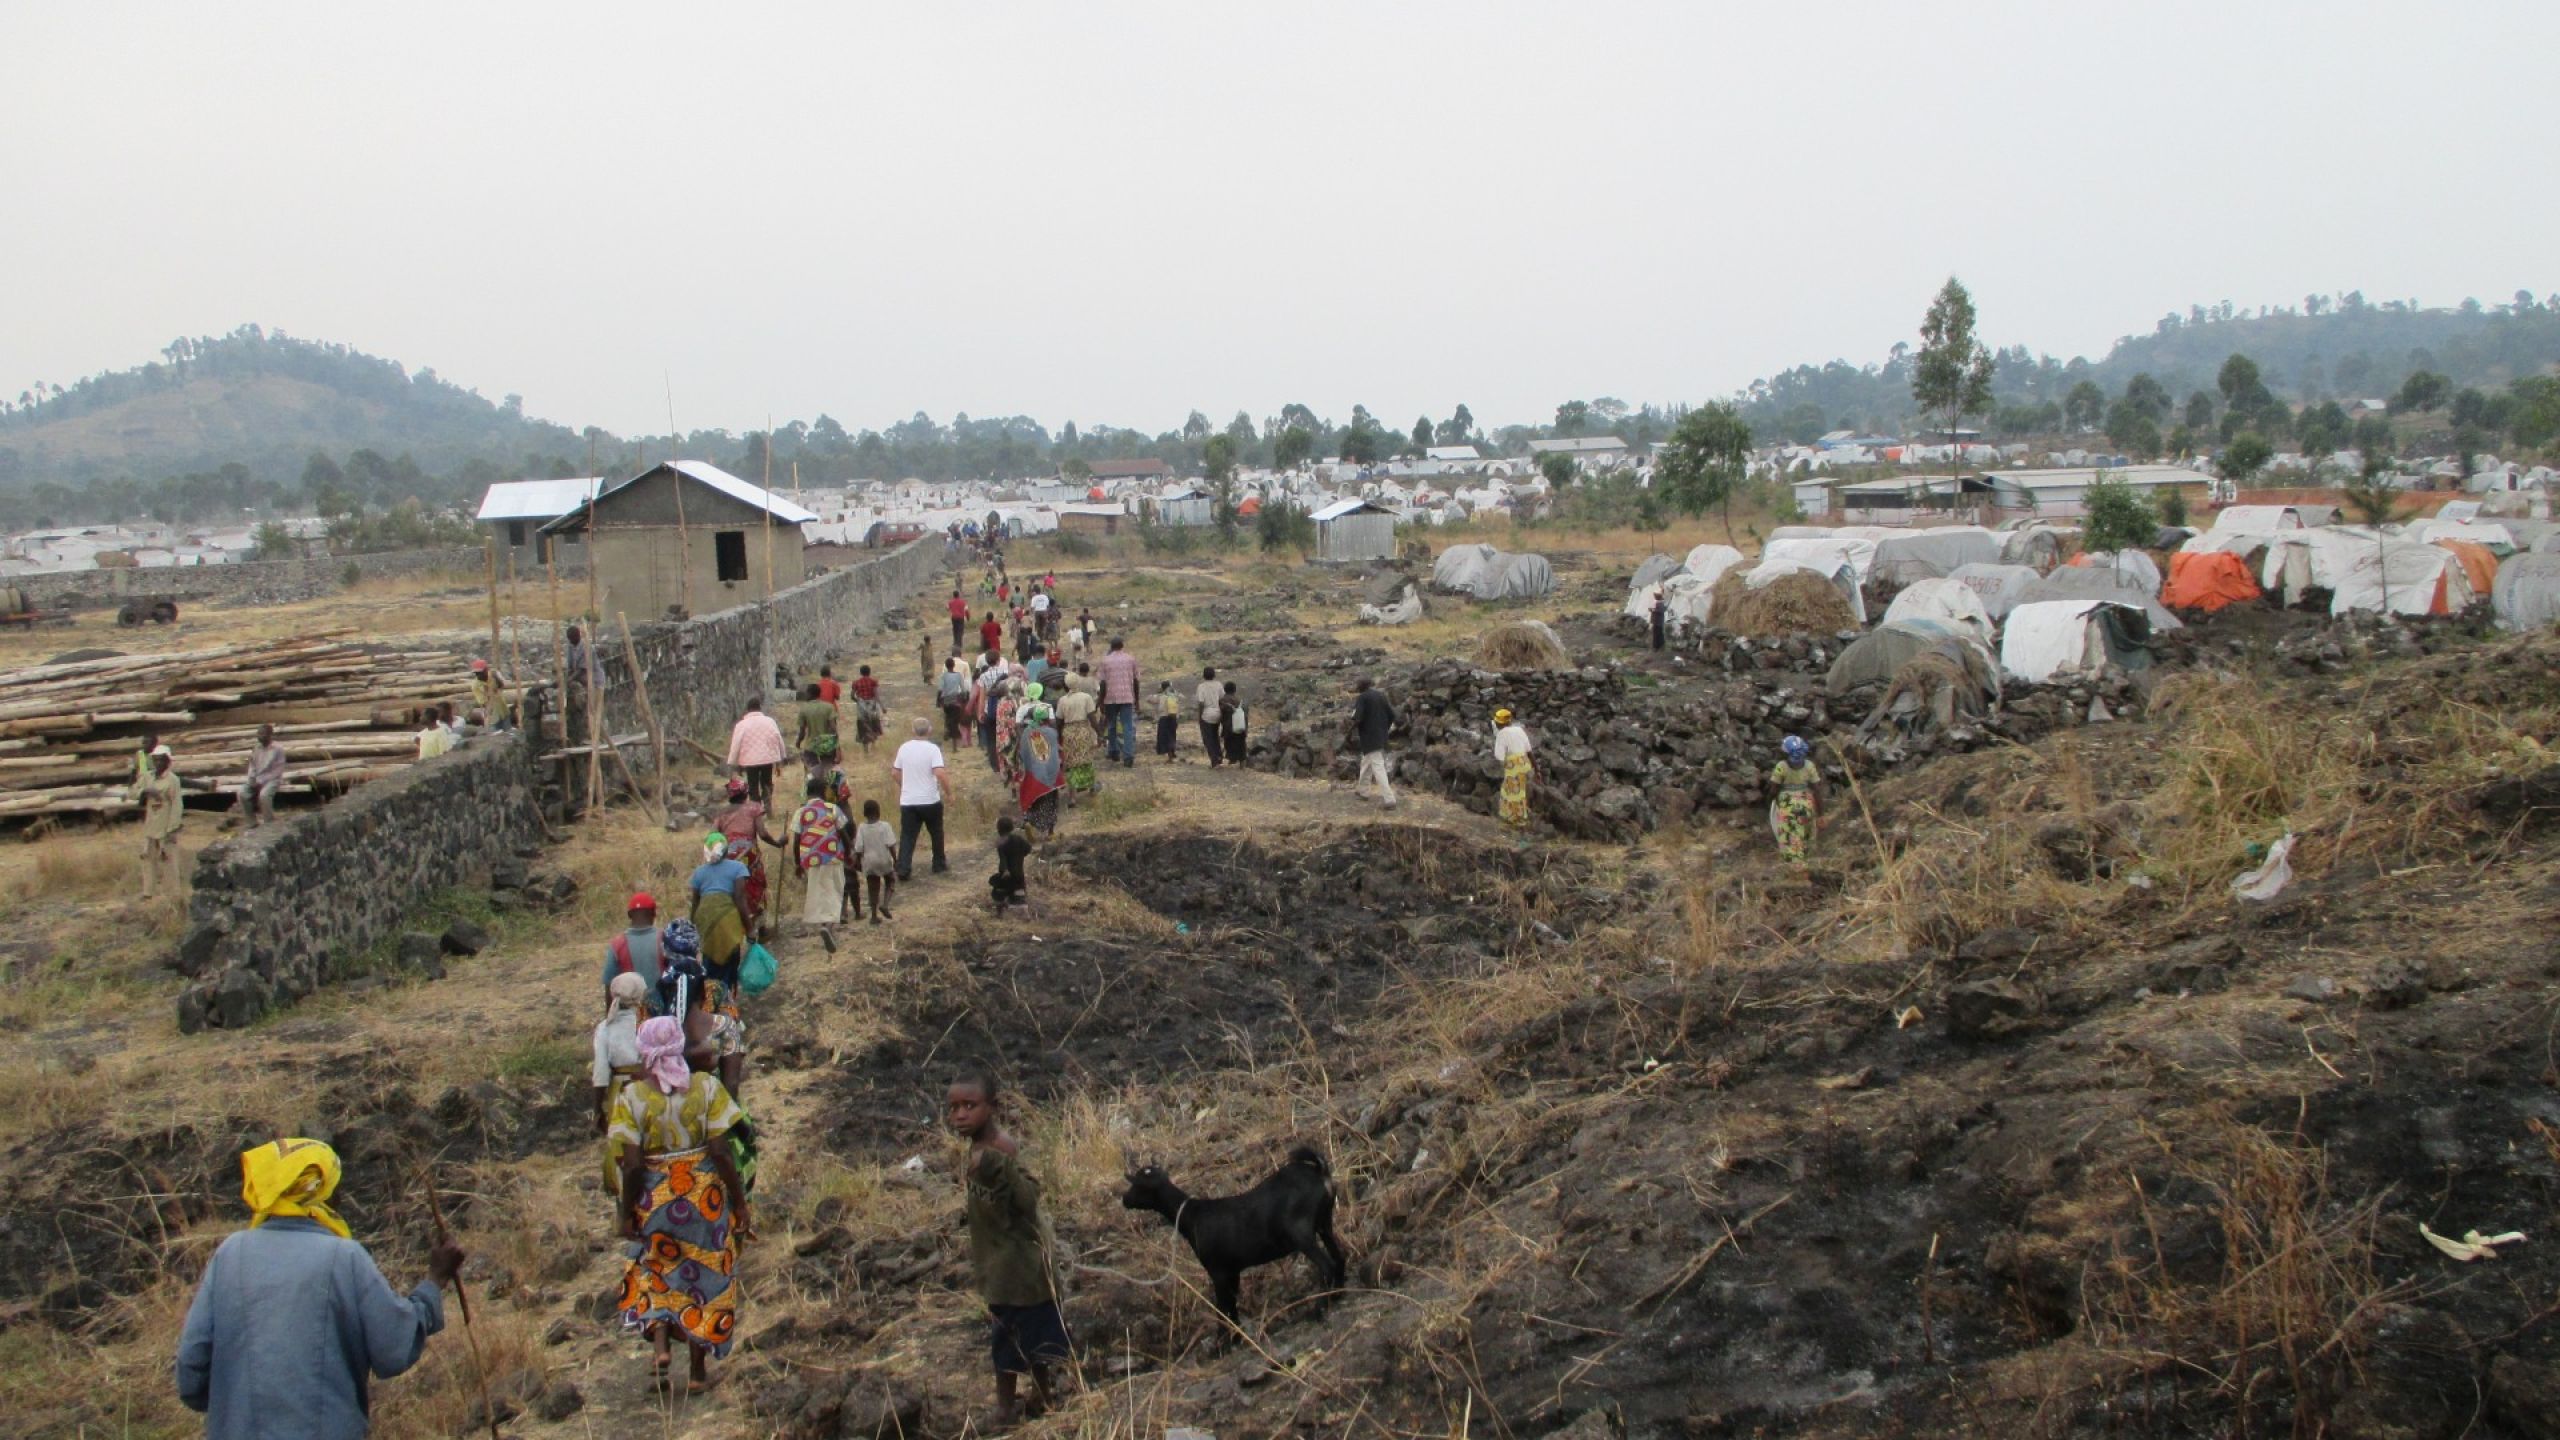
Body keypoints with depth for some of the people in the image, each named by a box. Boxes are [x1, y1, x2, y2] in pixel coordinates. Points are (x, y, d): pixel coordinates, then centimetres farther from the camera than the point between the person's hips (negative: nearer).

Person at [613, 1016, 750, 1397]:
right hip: (705, 1194, 0)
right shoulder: (707, 1087, -10)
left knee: (655, 1273, 22)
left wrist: (627, 1214, 1)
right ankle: (697, 1373, 19)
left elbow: (632, 1165, -12)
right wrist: (741, 1206, -5)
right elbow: (721, 1152, -12)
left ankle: (661, 1346, 0)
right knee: (705, 1277, 14)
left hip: (654, 1195, 0)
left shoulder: (632, 1097, -10)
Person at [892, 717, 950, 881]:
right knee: (936, 832, 18)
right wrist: (947, 785, -7)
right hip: (930, 800, -3)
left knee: (907, 836, 3)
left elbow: (895, 772, 11)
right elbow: (939, 773, -23)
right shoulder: (932, 748, -12)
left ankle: (903, 872, -5)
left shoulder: (904, 748, 2)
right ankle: (939, 864, 28)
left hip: (908, 801, 3)